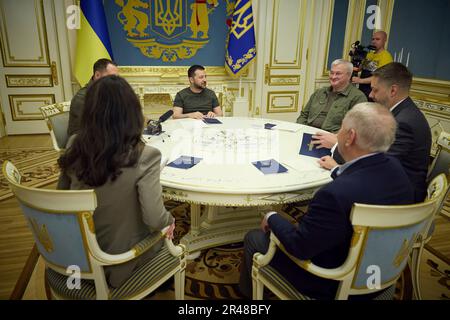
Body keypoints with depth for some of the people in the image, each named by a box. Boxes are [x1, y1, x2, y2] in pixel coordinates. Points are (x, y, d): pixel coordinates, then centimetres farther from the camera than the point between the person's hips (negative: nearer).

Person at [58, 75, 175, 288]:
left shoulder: (74, 146, -10)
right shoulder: (144, 157, -28)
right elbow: (155, 219, -30)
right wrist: (169, 221, -8)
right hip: (118, 259, -5)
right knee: (165, 226, 24)